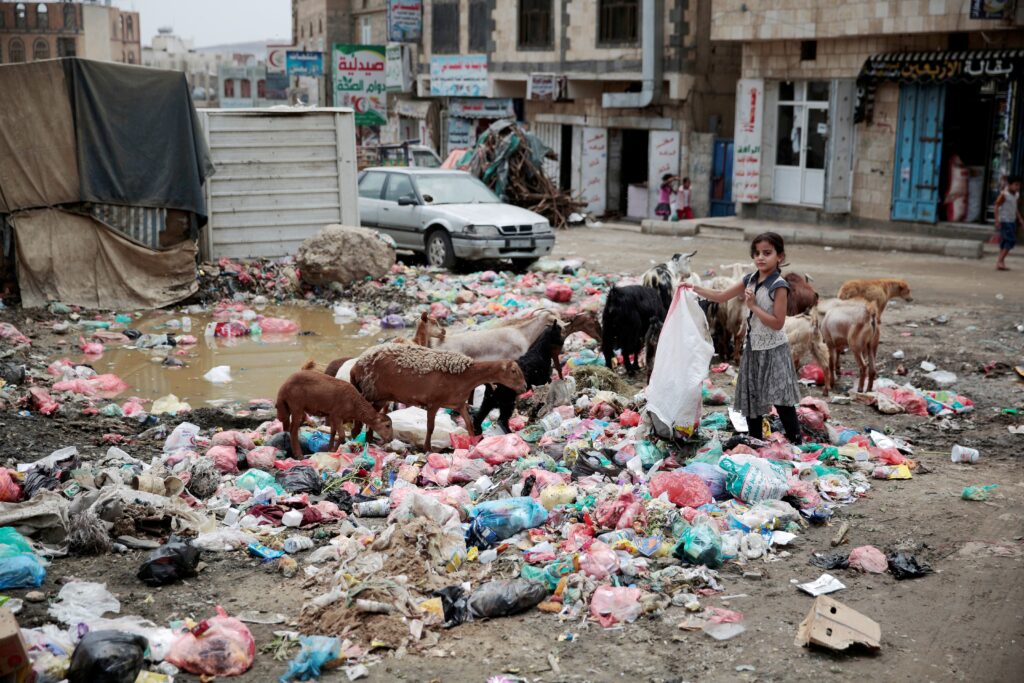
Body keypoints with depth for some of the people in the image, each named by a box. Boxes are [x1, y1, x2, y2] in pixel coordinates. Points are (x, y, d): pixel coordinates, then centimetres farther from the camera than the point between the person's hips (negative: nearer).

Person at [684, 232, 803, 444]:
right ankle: (755, 441, 25)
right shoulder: (750, 280, 4)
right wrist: (695, 288, 8)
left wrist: (753, 306, -22)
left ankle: (797, 442, -1)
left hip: (773, 350, -7)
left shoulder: (779, 286, -17)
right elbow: (722, 296, 13)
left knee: (781, 400, -9)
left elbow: (778, 323, -21)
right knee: (752, 398, 13)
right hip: (752, 348, 7)